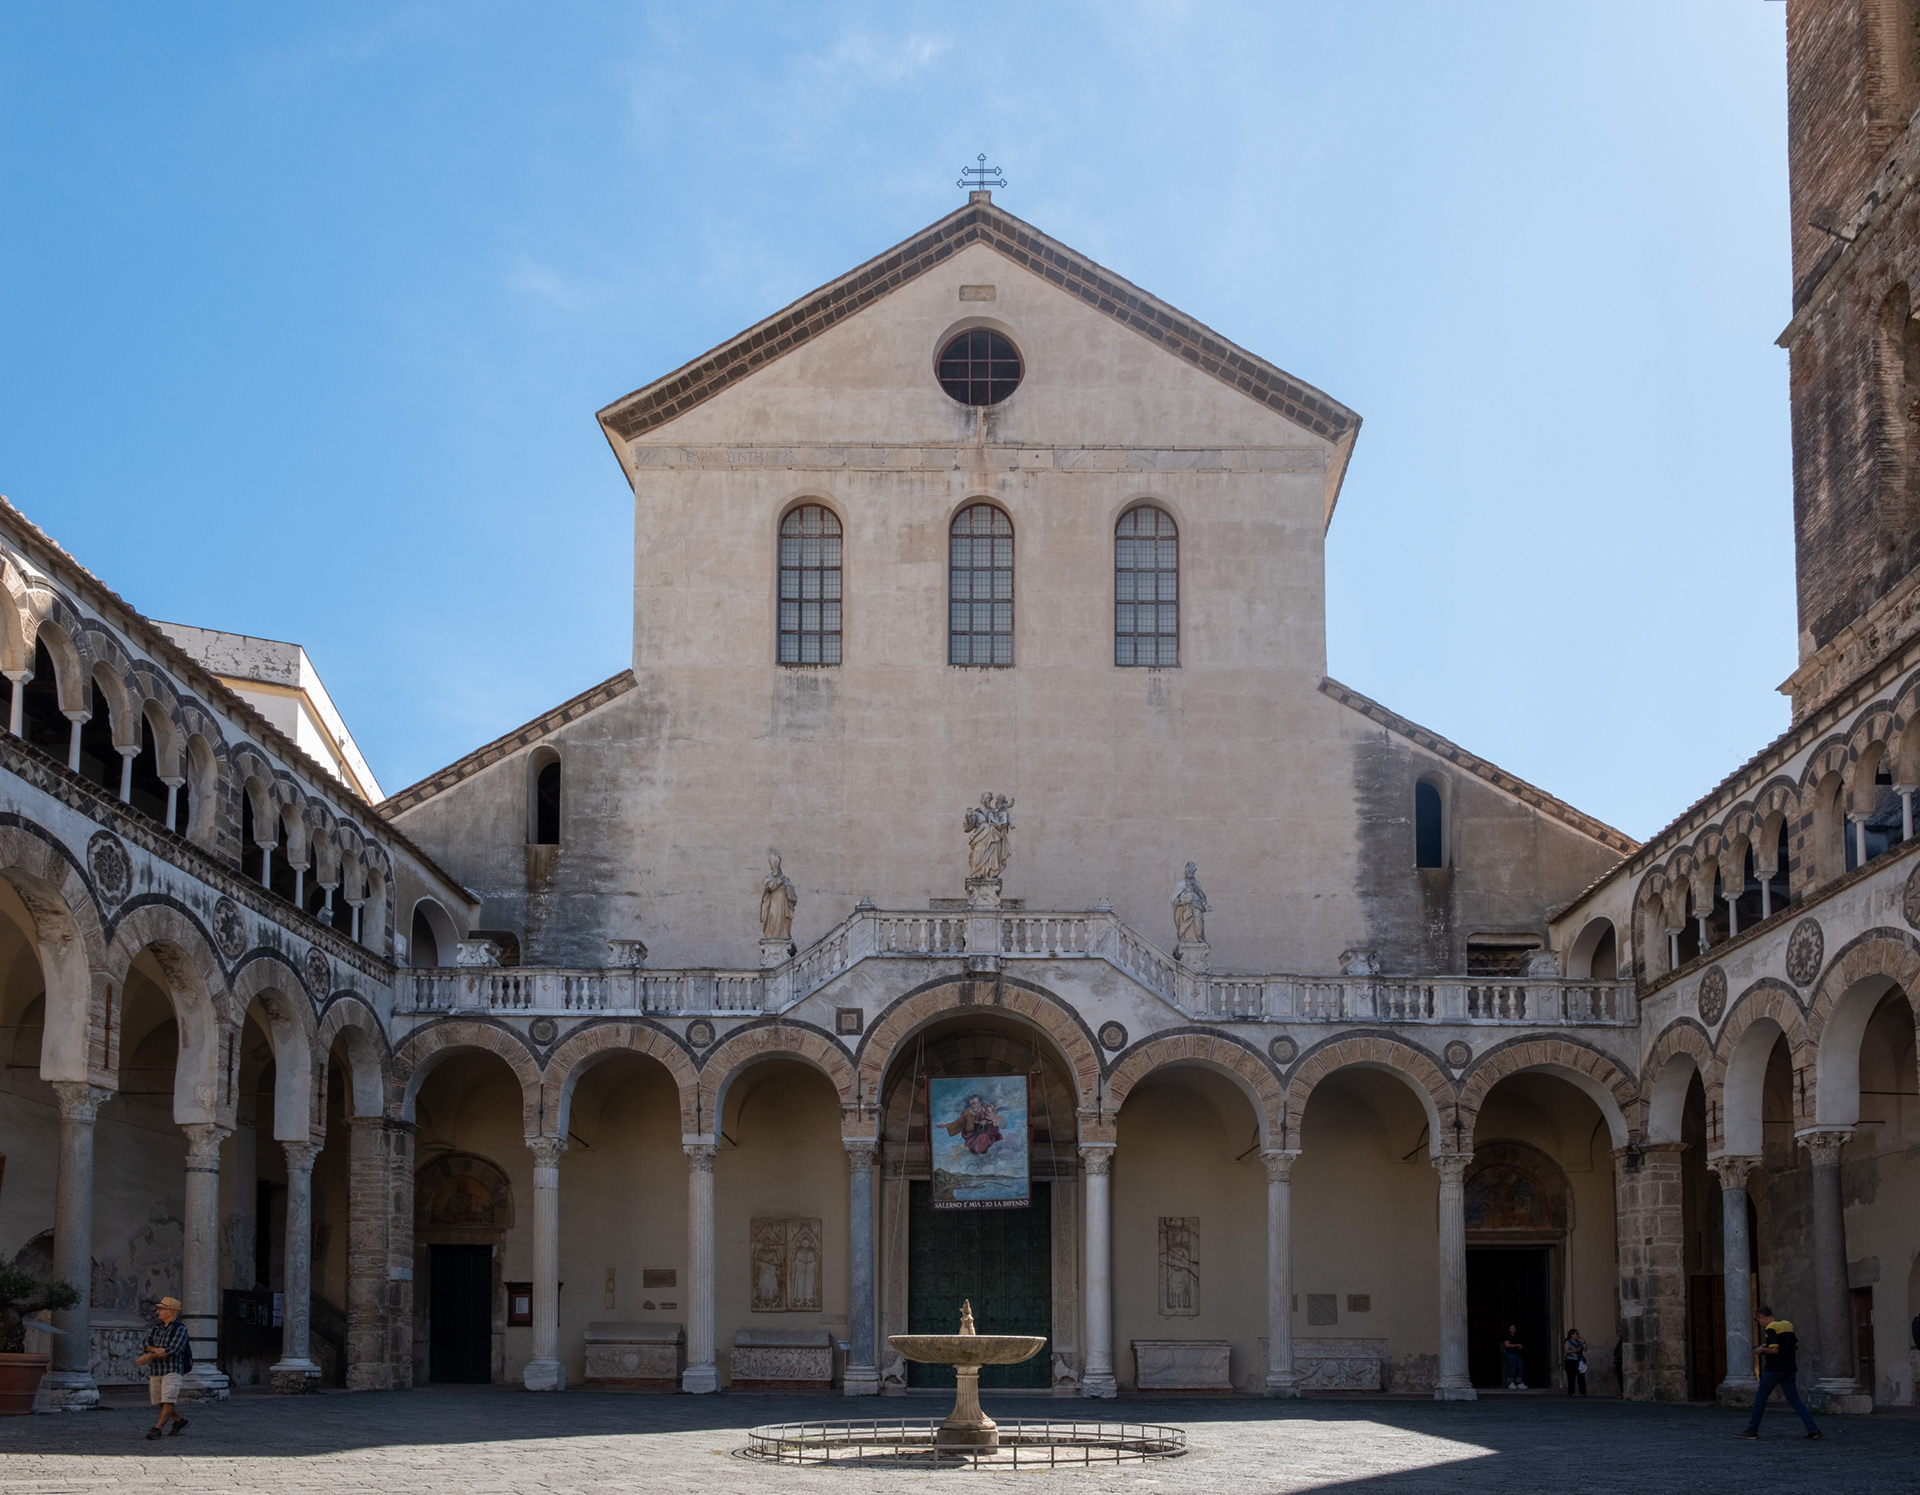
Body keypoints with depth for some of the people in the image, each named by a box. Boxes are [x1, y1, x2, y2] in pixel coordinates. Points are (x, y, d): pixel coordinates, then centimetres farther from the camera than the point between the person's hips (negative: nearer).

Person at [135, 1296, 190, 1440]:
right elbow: (146, 1345, 0)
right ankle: (179, 1421, 27)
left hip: (172, 1370, -7)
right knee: (160, 1402, 11)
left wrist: (150, 1356, -19)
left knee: (168, 1401, -14)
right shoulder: (156, 1328, 12)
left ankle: (157, 1429, -14)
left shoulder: (180, 1329, -8)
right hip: (155, 1372, 7)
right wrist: (155, 1349, -22)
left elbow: (172, 1350, -19)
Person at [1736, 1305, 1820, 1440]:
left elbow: (1774, 1350, -22)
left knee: (1760, 1398, 4)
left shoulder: (1771, 1328, -13)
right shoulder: (1788, 1325, 12)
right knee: (1794, 1399, 6)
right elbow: (1795, 1346, 18)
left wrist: (1763, 1350, -2)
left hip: (1774, 1369, -7)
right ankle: (1812, 1429, -7)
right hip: (1789, 1368, 7)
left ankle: (1752, 1430, 8)